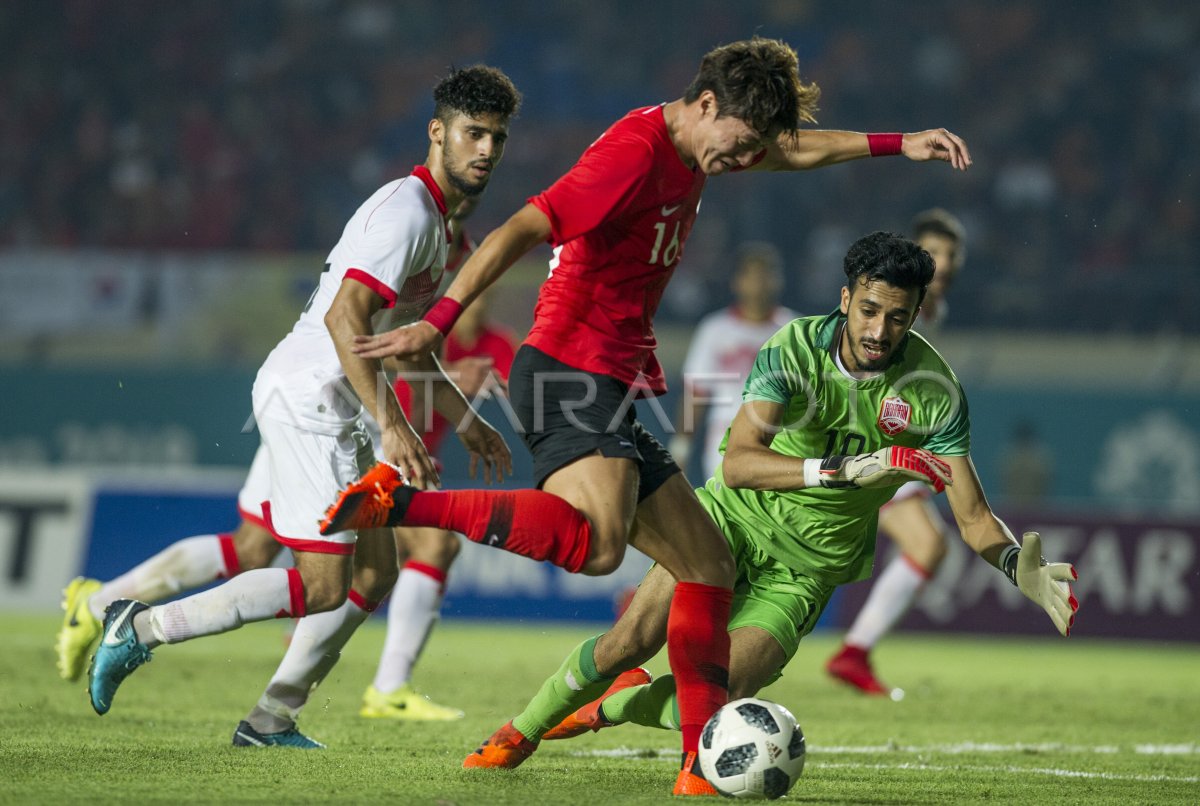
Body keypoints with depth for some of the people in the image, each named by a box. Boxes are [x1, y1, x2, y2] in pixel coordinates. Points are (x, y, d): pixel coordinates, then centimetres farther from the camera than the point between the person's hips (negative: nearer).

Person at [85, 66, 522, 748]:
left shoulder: (436, 221, 18)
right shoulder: (407, 212, -15)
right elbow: (345, 317, -26)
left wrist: (466, 421, 31)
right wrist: (392, 425, -30)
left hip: (334, 409, 11)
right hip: (307, 397, -11)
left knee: (376, 570, 10)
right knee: (322, 586, -12)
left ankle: (273, 719, 13)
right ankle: (144, 628, -4)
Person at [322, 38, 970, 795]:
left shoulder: (686, 151, 16)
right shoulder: (634, 154, -14)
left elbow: (795, 151, 34)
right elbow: (521, 230, -22)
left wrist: (898, 145, 31)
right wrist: (438, 322, -30)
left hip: (611, 390, 11)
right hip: (569, 374, -11)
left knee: (708, 565, 8)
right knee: (597, 545, -35)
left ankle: (706, 762, 8)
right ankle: (398, 502, -29)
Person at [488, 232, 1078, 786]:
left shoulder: (934, 390, -16)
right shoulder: (795, 347, -18)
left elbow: (973, 517, -12)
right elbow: (738, 464, -31)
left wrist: (1020, 566, -33)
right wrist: (851, 468, -42)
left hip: (805, 571, 0)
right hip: (736, 517, 0)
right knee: (632, 641, -17)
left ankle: (614, 705, 18)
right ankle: (521, 731, 10)